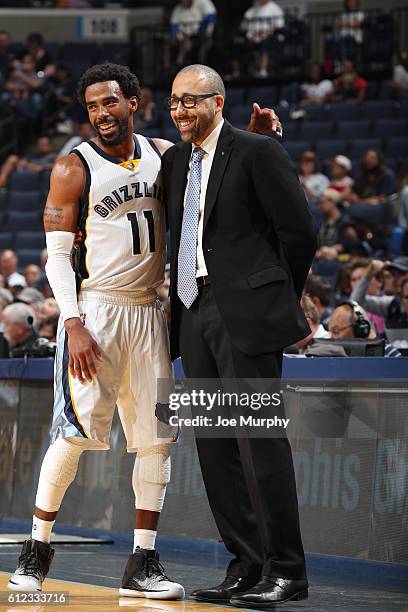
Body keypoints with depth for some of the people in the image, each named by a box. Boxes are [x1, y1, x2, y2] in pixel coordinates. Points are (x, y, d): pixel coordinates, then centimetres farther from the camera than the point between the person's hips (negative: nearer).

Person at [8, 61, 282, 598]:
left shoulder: (162, 154, 7)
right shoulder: (73, 168, -6)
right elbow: (57, 256, -8)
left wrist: (253, 134, 1)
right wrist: (74, 326, -18)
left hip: (148, 312, 5)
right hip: (94, 310, -5)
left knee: (157, 436, 2)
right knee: (74, 433, -9)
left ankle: (143, 564, 8)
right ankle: (37, 548, 7)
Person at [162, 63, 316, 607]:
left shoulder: (257, 152, -6)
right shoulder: (174, 161, 16)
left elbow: (300, 231, -5)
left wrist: (280, 296, 3)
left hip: (246, 313, -8)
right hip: (194, 312, 8)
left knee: (261, 440, -8)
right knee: (215, 445, 8)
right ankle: (246, 567, 15)